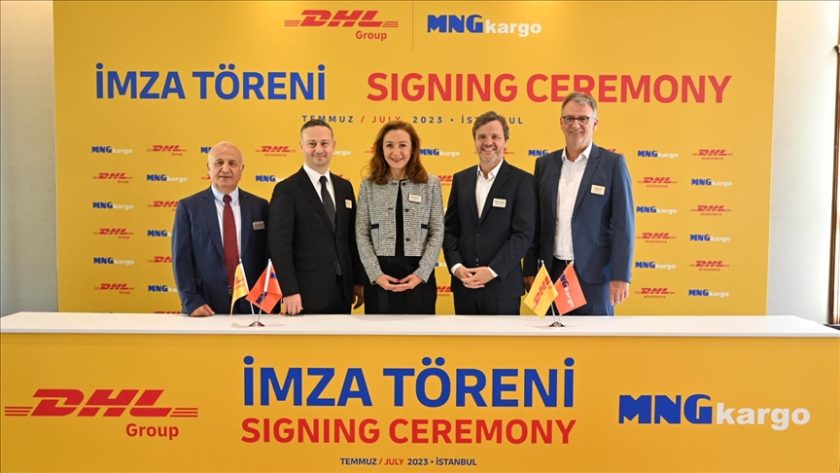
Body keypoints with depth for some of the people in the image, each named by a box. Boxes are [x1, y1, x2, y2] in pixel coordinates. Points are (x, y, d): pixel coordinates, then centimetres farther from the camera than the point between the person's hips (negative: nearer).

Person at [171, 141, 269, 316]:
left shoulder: (259, 206, 5)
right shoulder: (188, 207, 2)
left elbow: (267, 256, 5)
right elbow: (181, 258, -2)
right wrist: (191, 302, -10)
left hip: (251, 305, 1)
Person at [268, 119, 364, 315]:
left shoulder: (345, 187, 11)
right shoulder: (286, 190, -7)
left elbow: (352, 238, 13)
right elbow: (279, 245, -11)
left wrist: (358, 280, 9)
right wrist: (289, 291, -16)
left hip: (343, 292, 5)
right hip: (306, 294, -5)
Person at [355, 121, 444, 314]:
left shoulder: (431, 184, 4)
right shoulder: (368, 185, 4)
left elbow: (437, 233, 1)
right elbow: (362, 234, 2)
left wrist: (421, 274, -9)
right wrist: (376, 274, -9)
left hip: (419, 276, 0)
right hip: (379, 277, 0)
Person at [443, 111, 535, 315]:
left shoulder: (522, 180, -3)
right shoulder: (461, 179, 10)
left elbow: (523, 233, -10)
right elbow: (449, 228, 8)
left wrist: (492, 271, -16)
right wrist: (456, 266, -7)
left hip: (502, 286, -3)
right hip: (464, 285, 4)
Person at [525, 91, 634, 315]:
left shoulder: (613, 163, -3)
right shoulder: (545, 164, 8)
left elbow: (622, 224, -6)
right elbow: (535, 222, 9)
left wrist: (620, 276, -11)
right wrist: (530, 269, 6)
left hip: (593, 273, -3)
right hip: (552, 271, 3)